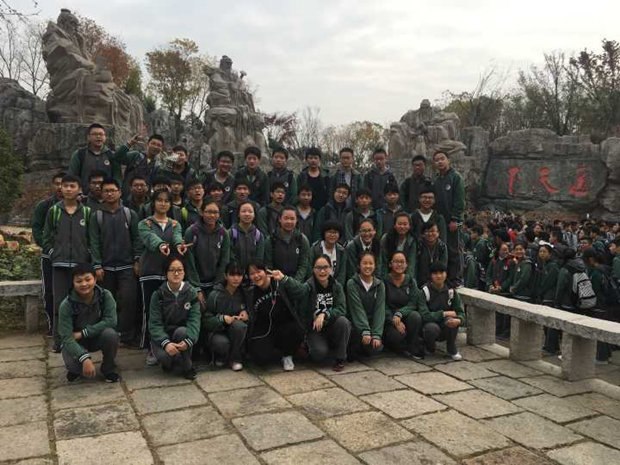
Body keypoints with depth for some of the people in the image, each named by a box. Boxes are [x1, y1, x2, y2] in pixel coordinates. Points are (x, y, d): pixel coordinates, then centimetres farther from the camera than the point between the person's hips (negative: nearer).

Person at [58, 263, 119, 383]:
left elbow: (111, 321, -25)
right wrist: (85, 358, -41)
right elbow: (66, 337, -26)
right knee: (72, 362, -32)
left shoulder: (105, 296, -18)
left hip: (98, 337, 1)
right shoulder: (66, 305, -22)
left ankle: (108, 369, -4)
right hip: (76, 342, -1)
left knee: (110, 334, -32)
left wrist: (82, 333, -27)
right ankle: (76, 369, 10)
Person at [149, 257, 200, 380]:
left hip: (182, 333, 1)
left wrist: (188, 340, -35)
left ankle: (187, 367, -9)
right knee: (164, 356, -33)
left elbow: (194, 320, -16)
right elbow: (154, 323, -15)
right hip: (162, 336, -1)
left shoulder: (191, 293, -7)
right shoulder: (158, 295, -9)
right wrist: (165, 343, -32)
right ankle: (169, 362, 7)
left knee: (181, 331, -34)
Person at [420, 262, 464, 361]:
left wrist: (458, 320, -30)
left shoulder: (451, 291, -2)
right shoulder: (425, 291, -15)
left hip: (445, 328, 3)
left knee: (451, 319, -29)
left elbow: (461, 313, -6)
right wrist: (444, 314, -25)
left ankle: (452, 350, -6)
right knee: (432, 327, -37)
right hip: (427, 326, -3)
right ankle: (429, 347, -2)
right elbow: (423, 315, -22)